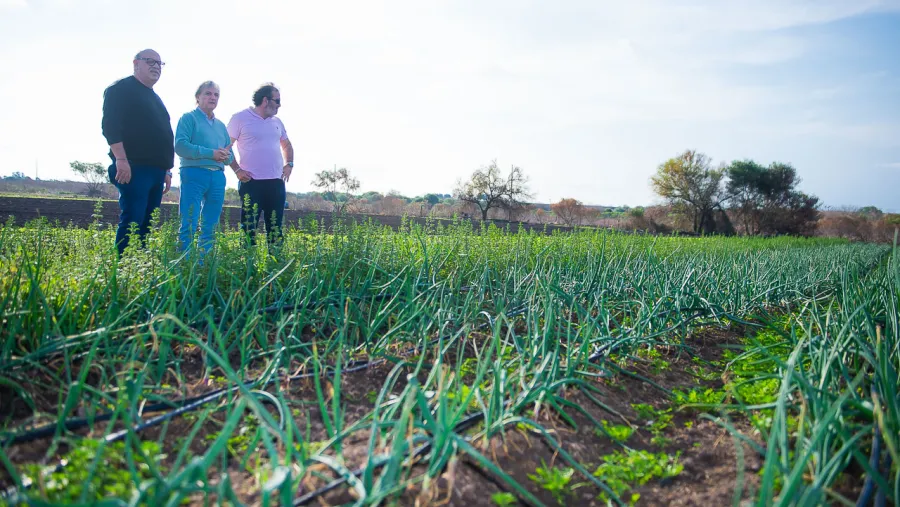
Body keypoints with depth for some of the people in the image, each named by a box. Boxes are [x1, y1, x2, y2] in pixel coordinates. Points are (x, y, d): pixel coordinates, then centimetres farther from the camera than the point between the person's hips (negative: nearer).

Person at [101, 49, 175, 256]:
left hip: (155, 170, 9)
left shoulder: (156, 99, 27)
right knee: (132, 221, -15)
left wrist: (166, 169, 22)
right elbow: (110, 126, -12)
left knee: (147, 225, 6)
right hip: (133, 168, -8)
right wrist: (120, 159, -21)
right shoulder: (121, 89, 0)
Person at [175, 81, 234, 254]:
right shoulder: (189, 118, 4)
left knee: (210, 227, 6)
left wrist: (226, 156, -6)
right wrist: (211, 153, -16)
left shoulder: (221, 125, 22)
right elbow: (180, 146, -11)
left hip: (217, 177, 6)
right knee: (189, 225, -10)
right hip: (194, 174, -6)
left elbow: (230, 154, 19)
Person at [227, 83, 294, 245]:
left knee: (275, 227, 8)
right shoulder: (240, 118, -3)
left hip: (276, 182, 5)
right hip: (252, 182, -5)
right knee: (249, 227, -3)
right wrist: (237, 169, -10)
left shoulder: (276, 122, 14)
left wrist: (289, 164, 11)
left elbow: (286, 145, 28)